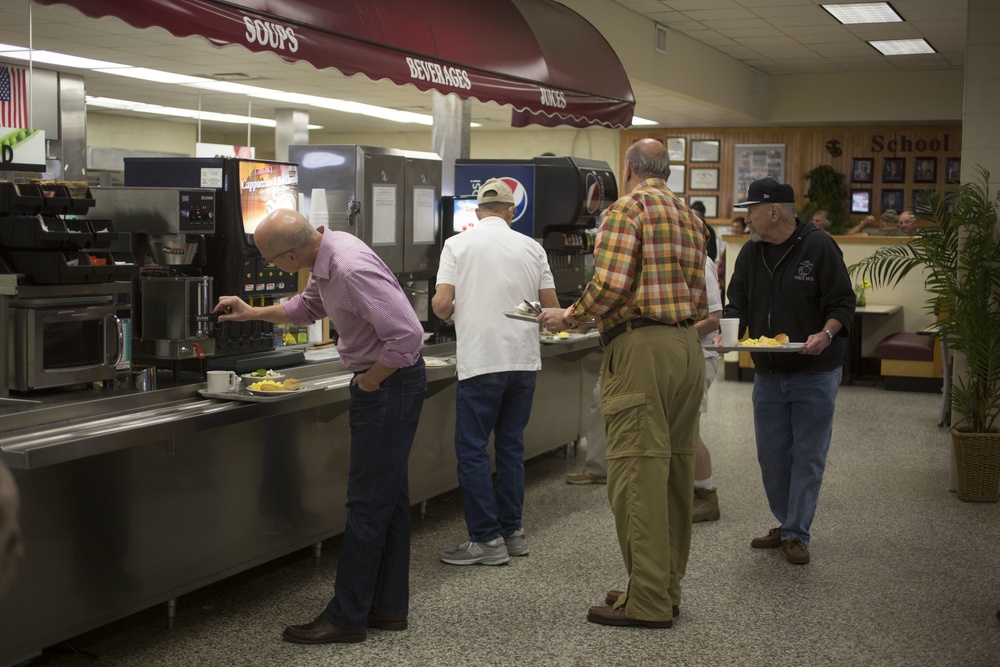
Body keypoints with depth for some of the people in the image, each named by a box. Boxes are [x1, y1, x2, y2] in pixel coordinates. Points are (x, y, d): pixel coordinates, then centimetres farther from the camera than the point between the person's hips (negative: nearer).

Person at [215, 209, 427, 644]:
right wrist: (253, 314, 23)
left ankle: (346, 616, 7)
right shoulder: (326, 255, 3)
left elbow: (407, 334, -31)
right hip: (386, 384, 10)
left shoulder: (351, 269, -28)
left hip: (389, 385, -10)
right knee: (389, 496, 14)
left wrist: (371, 379, -17)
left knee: (368, 502, -2)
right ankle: (388, 607, 24)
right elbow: (308, 307, 25)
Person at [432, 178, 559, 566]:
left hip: (481, 362, -4)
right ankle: (512, 531, 20)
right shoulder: (531, 248, 5)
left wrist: (451, 315, 13)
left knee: (472, 450, 3)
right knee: (511, 446, 14)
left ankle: (487, 539, 3)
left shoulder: (458, 245, -3)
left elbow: (441, 304, -10)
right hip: (524, 359, 4)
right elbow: (552, 308, 7)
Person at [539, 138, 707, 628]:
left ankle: (648, 601, -2)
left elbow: (610, 285, -17)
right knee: (675, 468, 12)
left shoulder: (628, 208, -6)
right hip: (688, 345, 9)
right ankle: (667, 587, 20)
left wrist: (570, 316, -2)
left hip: (642, 349, -9)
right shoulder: (689, 216, 19)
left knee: (637, 472, -5)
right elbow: (699, 298, 18)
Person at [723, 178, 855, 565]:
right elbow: (738, 303, 8)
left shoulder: (819, 247, -10)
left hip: (814, 373, -6)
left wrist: (825, 334, -27)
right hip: (768, 374, 6)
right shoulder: (751, 253, 7)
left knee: (808, 456, 0)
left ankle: (796, 534, 9)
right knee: (771, 454, 10)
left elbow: (843, 303, -9)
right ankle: (787, 525, 25)